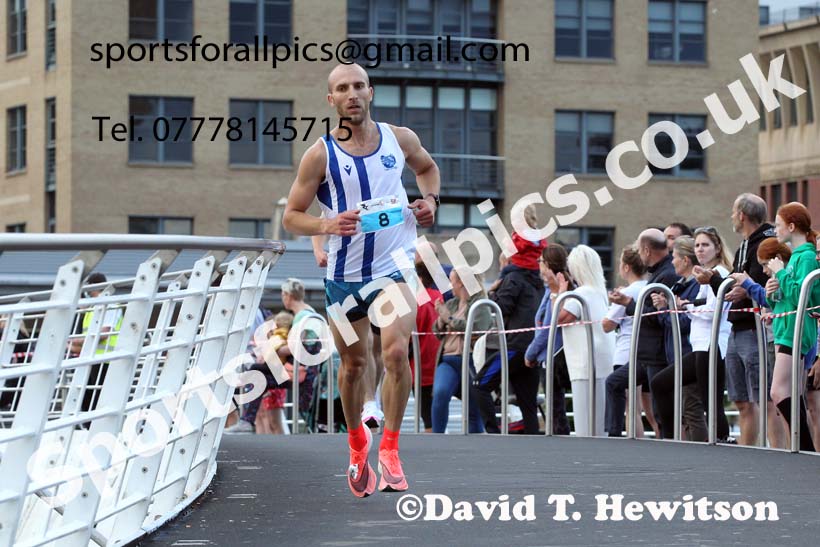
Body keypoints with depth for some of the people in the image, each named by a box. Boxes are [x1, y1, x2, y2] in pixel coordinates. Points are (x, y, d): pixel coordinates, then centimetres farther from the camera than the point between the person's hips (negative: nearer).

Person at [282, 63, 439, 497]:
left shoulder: (400, 139, 0)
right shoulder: (320, 155, -8)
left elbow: (427, 167, 23)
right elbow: (290, 217, -3)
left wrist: (430, 200, 3)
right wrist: (328, 224, -22)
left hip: (395, 266, 0)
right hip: (345, 273, 0)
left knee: (396, 351, -20)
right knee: (353, 364, 11)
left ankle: (389, 449, -10)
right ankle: (357, 443, 35)